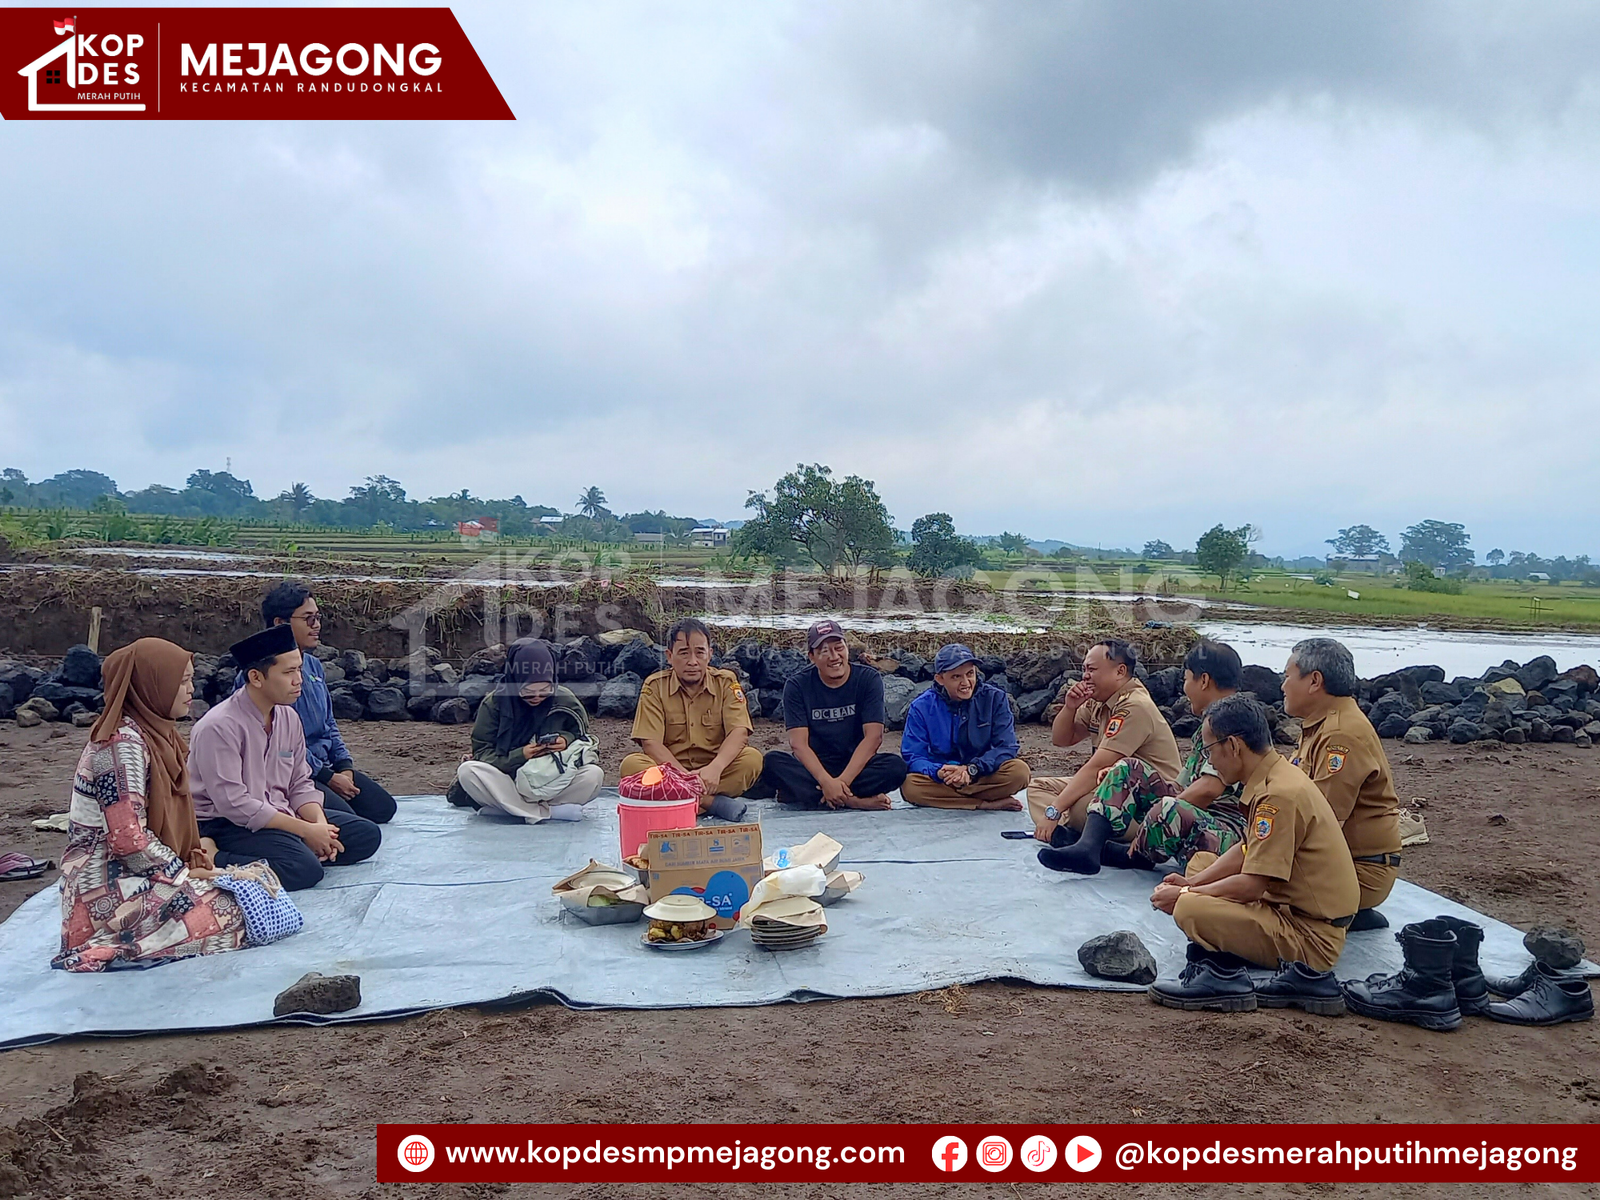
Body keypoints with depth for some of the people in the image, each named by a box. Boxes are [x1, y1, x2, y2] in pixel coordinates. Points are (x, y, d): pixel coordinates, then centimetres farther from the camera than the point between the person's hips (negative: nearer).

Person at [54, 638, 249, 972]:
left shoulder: (157, 733, 9)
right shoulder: (121, 743, -19)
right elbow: (128, 839, -22)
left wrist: (197, 845, 0)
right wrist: (185, 873, -12)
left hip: (138, 869, 9)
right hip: (107, 886, -9)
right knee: (228, 917, -18)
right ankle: (114, 945, -8)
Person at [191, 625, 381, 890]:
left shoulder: (289, 717, 5)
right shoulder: (219, 727, -19)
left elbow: (300, 784, 9)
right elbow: (233, 804, -23)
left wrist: (321, 826, -12)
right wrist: (306, 831, -22)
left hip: (280, 813, 8)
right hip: (227, 824, -8)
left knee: (367, 834, -1)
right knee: (305, 869, -31)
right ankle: (212, 861, -19)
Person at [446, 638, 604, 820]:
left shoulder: (565, 701, -2)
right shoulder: (494, 703, -5)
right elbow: (481, 752, -6)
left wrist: (568, 740, -16)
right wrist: (518, 756, -22)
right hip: (508, 782, 0)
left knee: (594, 775, -27)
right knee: (467, 771, -29)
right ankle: (549, 812, -31)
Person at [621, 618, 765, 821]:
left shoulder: (726, 682, -2)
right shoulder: (654, 686, -4)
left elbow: (739, 732, -14)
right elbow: (650, 743, -12)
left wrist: (714, 768, -33)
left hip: (715, 773, 0)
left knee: (752, 758, -26)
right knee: (630, 764, -29)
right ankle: (712, 802, -30)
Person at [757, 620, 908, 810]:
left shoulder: (869, 679, -4)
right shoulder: (797, 685, -4)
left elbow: (873, 737, -13)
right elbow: (798, 743, -13)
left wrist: (843, 780, -25)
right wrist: (826, 782, -30)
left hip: (855, 765, 0)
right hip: (813, 767, 0)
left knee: (896, 765, -29)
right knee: (771, 762, -29)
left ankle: (802, 793, -29)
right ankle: (853, 801, -33)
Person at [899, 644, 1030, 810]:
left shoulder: (995, 698, -5)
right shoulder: (922, 707, -5)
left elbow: (1007, 747, -10)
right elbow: (912, 757, -9)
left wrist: (972, 769, -27)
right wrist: (939, 772, -31)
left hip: (983, 778, 0)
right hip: (940, 782, 0)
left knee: (1019, 771, -29)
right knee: (909, 785, -32)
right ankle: (989, 804, -25)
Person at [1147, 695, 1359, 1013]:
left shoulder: (1281, 795, -24)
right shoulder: (1277, 777, 7)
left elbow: (1251, 885, -23)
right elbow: (1248, 852, 17)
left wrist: (1185, 895, -10)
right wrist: (1191, 883, 7)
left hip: (1311, 936, -11)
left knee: (1190, 909, -30)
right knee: (1200, 863, 20)